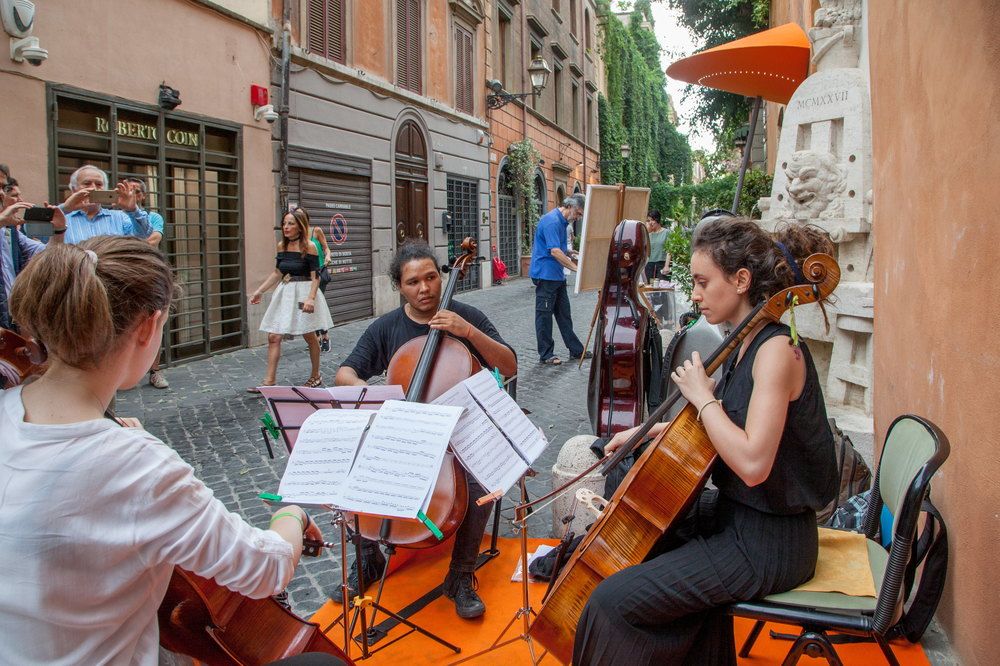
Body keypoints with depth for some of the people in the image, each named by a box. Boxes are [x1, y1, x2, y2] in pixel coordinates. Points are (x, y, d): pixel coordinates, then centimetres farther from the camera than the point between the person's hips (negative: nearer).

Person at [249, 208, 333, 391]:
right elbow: (277, 273, 16)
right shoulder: (282, 245, 7)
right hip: (284, 293, 6)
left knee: (309, 336, 8)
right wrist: (260, 291, 13)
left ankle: (316, 376, 25)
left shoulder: (309, 247, -10)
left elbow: (315, 276, -13)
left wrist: (310, 298, -26)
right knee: (273, 337, -1)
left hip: (303, 292, -6)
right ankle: (269, 381, 2)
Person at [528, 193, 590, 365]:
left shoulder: (562, 221, 13)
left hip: (557, 275, 10)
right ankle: (546, 354, 7)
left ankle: (576, 349, 21)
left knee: (564, 314, 14)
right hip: (545, 275, -10)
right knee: (544, 314, 0)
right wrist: (576, 267, -26)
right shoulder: (551, 221, -18)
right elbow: (555, 251, -26)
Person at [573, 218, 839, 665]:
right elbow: (721, 424, 20)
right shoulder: (746, 344, 6)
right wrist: (648, 431, 11)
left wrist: (703, 396, -21)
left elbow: (752, 463, -33)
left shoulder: (777, 350, -23)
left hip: (767, 543, -10)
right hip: (733, 513, 10)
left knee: (614, 600, -14)